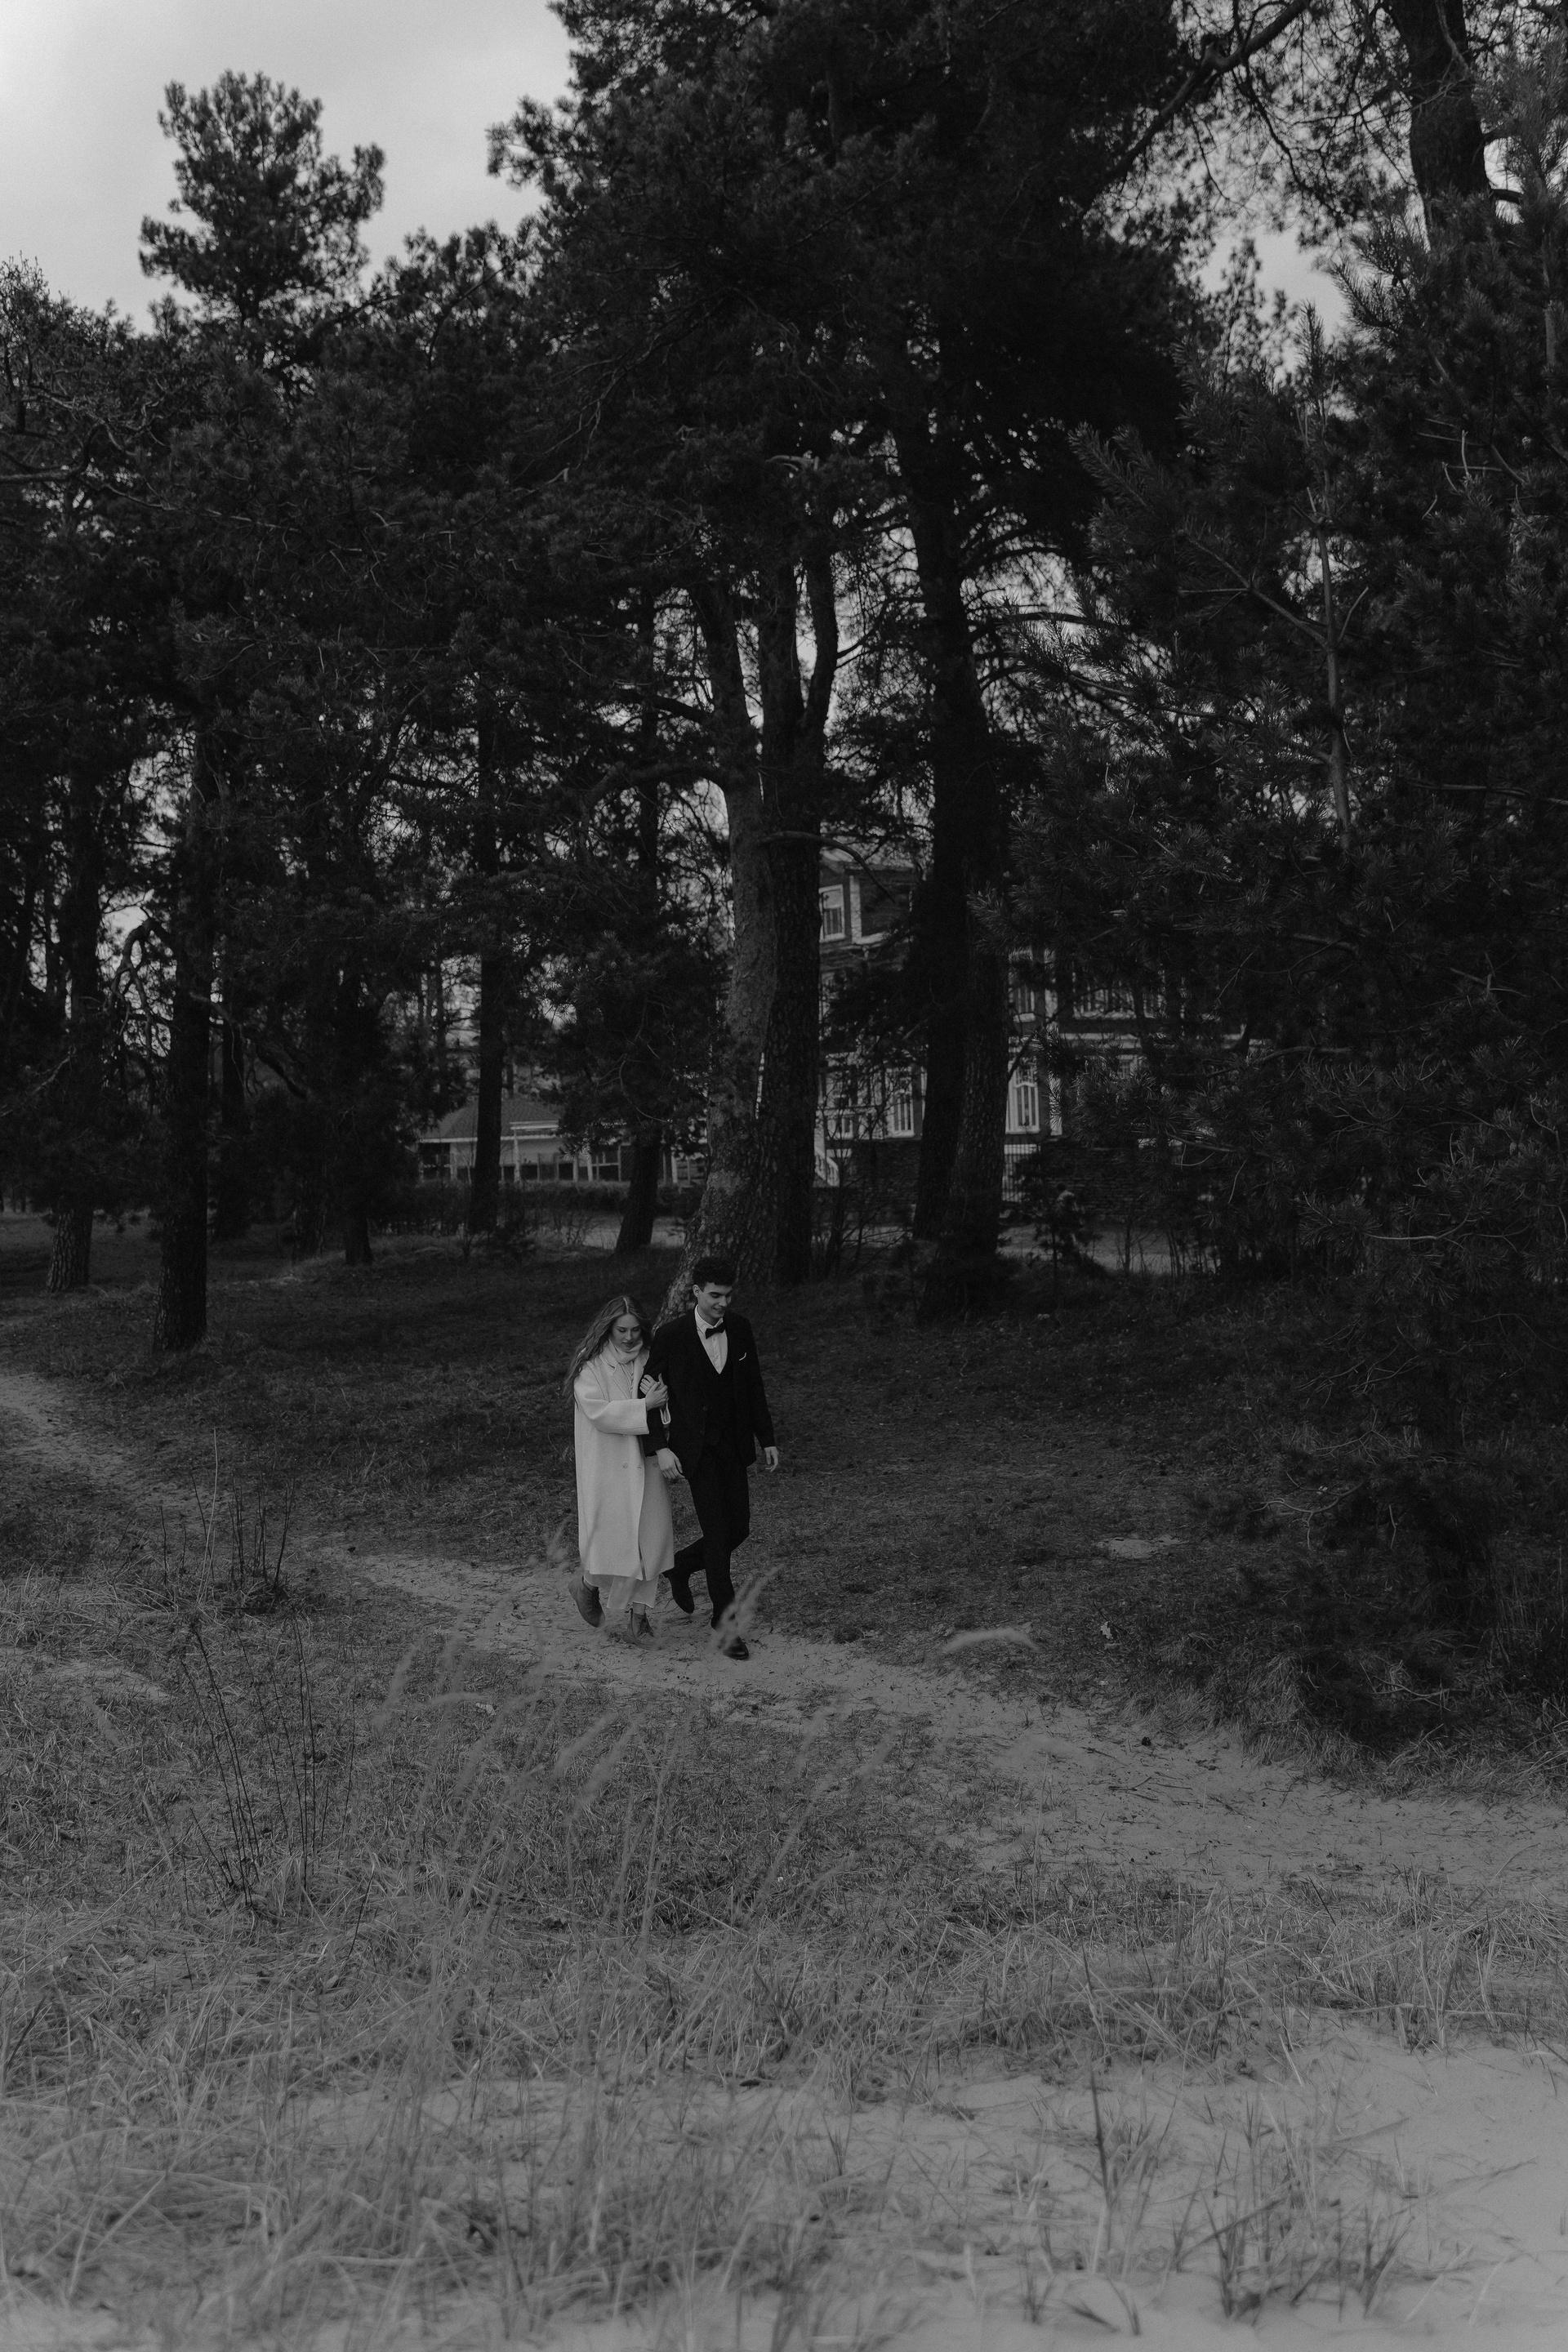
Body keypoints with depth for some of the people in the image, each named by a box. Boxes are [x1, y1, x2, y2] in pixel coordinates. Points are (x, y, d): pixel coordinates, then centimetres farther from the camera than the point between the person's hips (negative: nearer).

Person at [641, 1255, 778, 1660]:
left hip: (733, 1444, 5)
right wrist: (661, 1447, -13)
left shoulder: (739, 1328, 1)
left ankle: (681, 1566, 34)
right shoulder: (671, 1335, -12)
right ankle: (726, 1624, 1)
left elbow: (754, 1387, 10)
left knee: (738, 1529, 6)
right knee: (718, 1533, -8)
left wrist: (766, 1439, 11)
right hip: (695, 1448, -5)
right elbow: (650, 1391, -6)